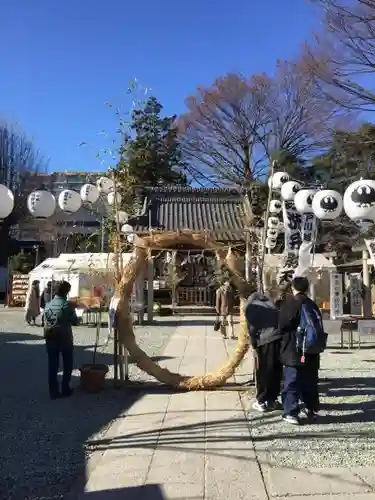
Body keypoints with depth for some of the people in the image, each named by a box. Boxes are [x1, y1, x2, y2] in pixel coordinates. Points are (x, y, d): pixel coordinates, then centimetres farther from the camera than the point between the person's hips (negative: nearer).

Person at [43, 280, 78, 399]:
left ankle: (53, 392, 12)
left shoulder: (48, 304, 1)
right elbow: (75, 321, -9)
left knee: (52, 365, 8)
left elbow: (45, 320, 4)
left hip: (50, 337, 4)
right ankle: (65, 389, 15)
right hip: (65, 337, -4)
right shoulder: (68, 305, -12)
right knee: (67, 364, 12)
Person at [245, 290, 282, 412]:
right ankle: (272, 400, 24)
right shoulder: (270, 302, 24)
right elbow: (281, 319, 19)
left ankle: (262, 402, 13)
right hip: (280, 337, 5)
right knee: (276, 371, 15)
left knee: (263, 372, 7)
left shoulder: (250, 306, 10)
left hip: (265, 339, -5)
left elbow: (252, 328, 0)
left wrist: (254, 345, 7)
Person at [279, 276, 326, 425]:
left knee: (292, 382, -1)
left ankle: (291, 413, -2)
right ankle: (312, 410, 23)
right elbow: (319, 326, 10)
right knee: (310, 382, 15)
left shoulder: (289, 302, -7)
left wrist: (283, 336, 10)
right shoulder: (312, 304, 9)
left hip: (293, 350, -5)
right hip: (311, 351, 5)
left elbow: (282, 325, -8)